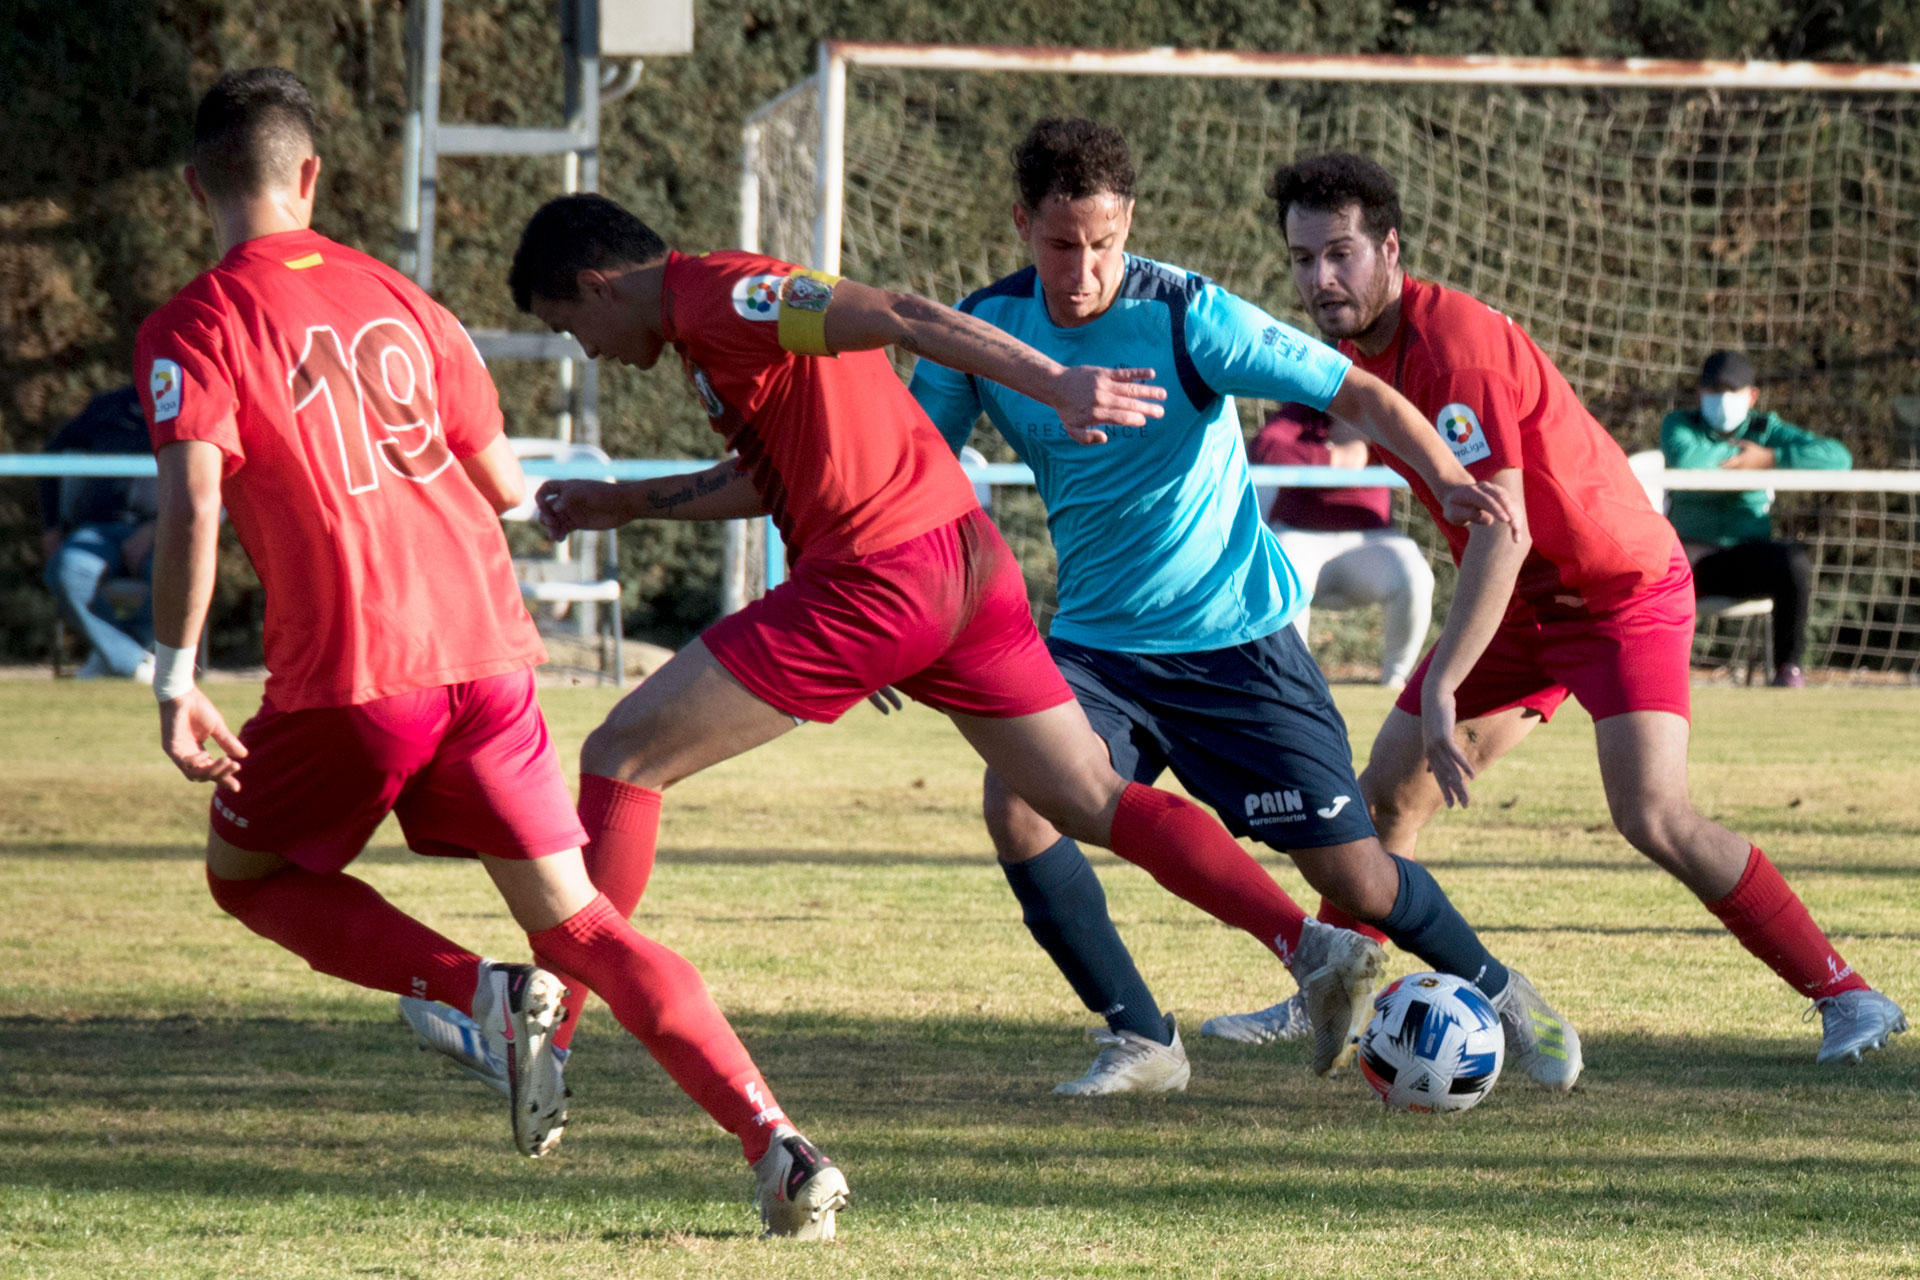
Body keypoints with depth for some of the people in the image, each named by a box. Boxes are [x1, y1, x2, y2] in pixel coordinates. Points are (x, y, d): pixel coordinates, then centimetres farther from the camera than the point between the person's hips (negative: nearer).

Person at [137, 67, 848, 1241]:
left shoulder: (192, 331, -1)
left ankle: (490, 992, -5)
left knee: (247, 872, 20)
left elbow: (193, 501, -16)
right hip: (488, 654, 4)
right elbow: (504, 484, 18)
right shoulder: (396, 297, 14)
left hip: (351, 672, -4)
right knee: (576, 921, 9)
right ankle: (776, 1143, -8)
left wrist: (177, 679, -15)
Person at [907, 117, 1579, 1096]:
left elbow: (1357, 395, -21)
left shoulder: (1186, 316, -18)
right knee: (1015, 800, -23)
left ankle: (1496, 991, 29)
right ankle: (1142, 1041, -8)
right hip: (1097, 639, 3)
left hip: (1235, 637, -3)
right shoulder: (981, 328, -7)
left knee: (1354, 877, -2)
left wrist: (1444, 472, -39)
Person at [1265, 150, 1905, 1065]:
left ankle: (1847, 998, -16)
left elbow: (1501, 531, -31)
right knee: (1386, 794, 7)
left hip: (1623, 592, -9)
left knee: (1652, 815, -23)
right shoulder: (1359, 352, 2)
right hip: (1520, 602, 9)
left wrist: (1441, 688, -33)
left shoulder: (1453, 341, -26)